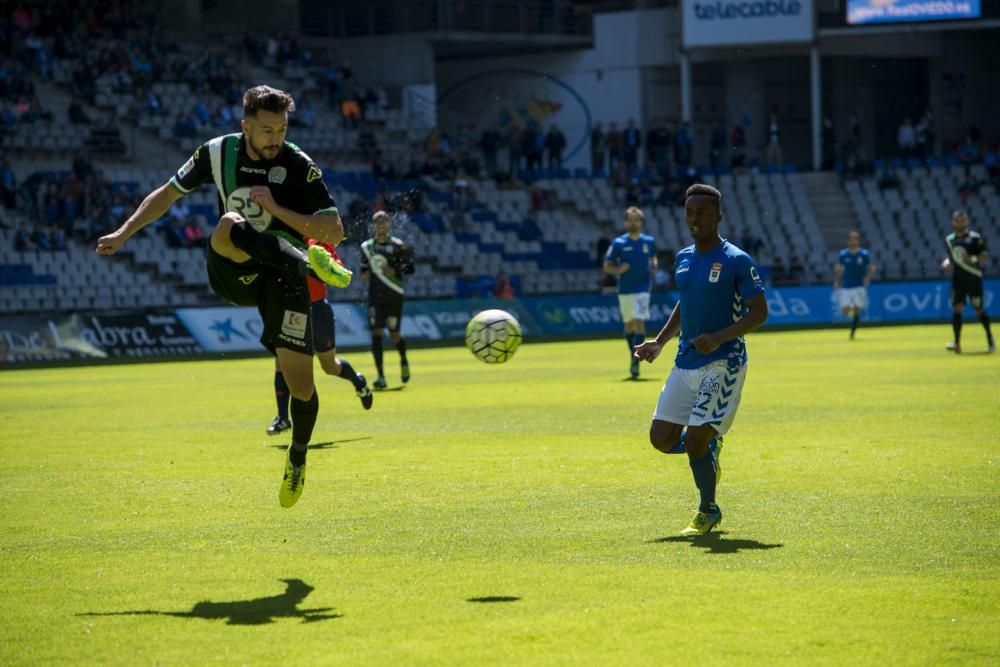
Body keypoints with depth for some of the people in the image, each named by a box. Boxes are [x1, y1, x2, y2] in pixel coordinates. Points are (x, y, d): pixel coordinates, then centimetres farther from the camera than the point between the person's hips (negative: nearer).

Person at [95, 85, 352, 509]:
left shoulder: (300, 167, -8)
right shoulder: (217, 154, 0)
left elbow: (334, 231, -11)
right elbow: (169, 193, 17)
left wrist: (277, 209, -20)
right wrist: (123, 233, 15)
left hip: (280, 279, -1)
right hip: (232, 273, 1)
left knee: (299, 380, -12)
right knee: (228, 226, -36)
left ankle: (297, 458, 17)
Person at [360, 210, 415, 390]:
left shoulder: (397, 245, -2)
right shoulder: (366, 247, 8)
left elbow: (410, 268, -1)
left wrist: (395, 271, -17)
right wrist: (364, 274, 0)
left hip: (394, 296, -2)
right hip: (375, 296, 2)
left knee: (394, 334, 4)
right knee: (376, 333, -10)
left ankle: (404, 361, 38)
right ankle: (380, 376, -10)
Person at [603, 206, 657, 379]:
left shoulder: (649, 241, 4)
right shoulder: (618, 243, -2)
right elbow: (607, 266, 2)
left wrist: (653, 266, 1)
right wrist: (619, 270, -18)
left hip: (642, 289, -1)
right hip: (624, 291, 1)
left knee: (639, 323, -14)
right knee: (629, 324, 12)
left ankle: (635, 361, -13)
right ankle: (633, 356, 33)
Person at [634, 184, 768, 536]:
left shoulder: (736, 261, -11)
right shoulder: (683, 258, 10)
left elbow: (759, 312, -12)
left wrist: (719, 337, -25)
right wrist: (660, 341, 13)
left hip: (722, 364, -7)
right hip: (685, 363, 7)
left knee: (695, 441, -13)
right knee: (662, 438, 1)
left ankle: (708, 512, 9)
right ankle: (710, 446, 32)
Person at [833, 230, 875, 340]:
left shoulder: (865, 254, -6)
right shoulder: (842, 255, -2)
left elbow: (871, 268, 4)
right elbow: (838, 268, 12)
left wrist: (868, 278, -14)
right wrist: (836, 282, 3)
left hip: (859, 286, -1)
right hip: (846, 287, 1)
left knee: (857, 311, -7)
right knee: (845, 311, -10)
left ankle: (852, 333, 7)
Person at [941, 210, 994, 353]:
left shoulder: (975, 238, -5)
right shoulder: (949, 240, 9)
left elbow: (984, 257, -8)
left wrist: (972, 258, -26)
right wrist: (947, 262, 1)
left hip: (974, 278, -3)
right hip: (958, 279, 3)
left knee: (979, 310, 4)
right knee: (957, 309, -9)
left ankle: (989, 336, 27)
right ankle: (957, 343, -9)